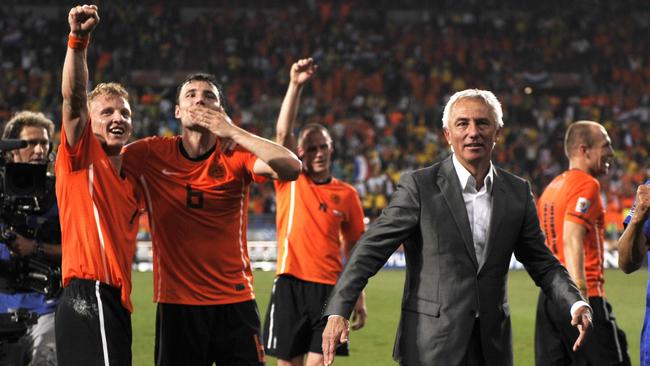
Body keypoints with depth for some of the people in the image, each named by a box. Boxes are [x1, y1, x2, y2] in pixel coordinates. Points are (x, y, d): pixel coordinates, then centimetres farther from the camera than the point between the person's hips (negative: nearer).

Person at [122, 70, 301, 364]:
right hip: (176, 303, 0)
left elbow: (291, 168, -18)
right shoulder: (152, 154, 1)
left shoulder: (235, 155, -2)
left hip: (235, 300, 0)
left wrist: (233, 132, -22)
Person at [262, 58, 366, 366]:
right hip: (290, 284, 0)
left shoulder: (347, 194, 7)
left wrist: (359, 298, 7)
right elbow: (283, 133, -8)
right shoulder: (290, 181, 5)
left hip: (329, 287, 0)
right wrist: (295, 85, -18)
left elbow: (354, 248, 11)